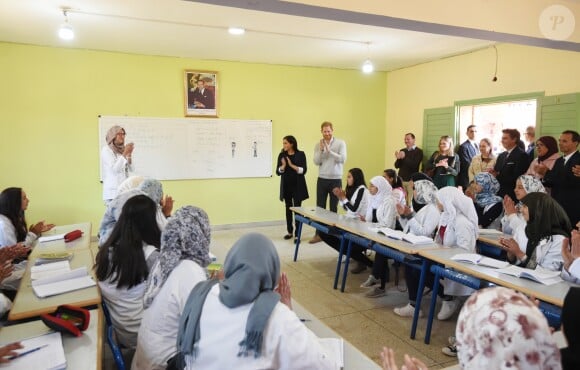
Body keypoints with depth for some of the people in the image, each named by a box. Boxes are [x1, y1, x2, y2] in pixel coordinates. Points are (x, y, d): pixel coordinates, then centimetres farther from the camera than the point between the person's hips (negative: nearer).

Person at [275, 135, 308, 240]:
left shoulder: (300, 154, -4)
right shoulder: (282, 155, 4)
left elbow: (303, 170, -11)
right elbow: (278, 172, 1)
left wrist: (291, 165, -20)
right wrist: (283, 166, -18)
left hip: (297, 186, -3)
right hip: (286, 186, 3)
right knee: (288, 208, 10)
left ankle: (297, 233, 1)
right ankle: (289, 231, 20)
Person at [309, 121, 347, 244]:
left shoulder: (340, 143, -3)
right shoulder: (318, 145, 5)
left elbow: (343, 159, -15)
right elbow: (316, 162, -3)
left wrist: (329, 150, -21)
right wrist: (321, 150, -16)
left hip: (336, 180, -2)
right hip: (322, 180, 2)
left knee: (333, 208, 7)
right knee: (320, 207, 3)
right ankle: (318, 234, 10)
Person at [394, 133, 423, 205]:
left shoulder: (418, 151, -1)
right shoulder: (402, 151, 12)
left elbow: (414, 165, -14)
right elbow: (396, 166, 8)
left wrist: (404, 157, -23)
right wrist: (398, 158, -12)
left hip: (412, 180, -4)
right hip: (401, 179, 4)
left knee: (411, 203, -10)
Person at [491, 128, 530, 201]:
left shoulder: (521, 155, -9)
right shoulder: (501, 156, 15)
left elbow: (516, 178, -17)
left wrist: (497, 176, -18)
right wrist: (493, 173, -7)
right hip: (499, 195, 7)